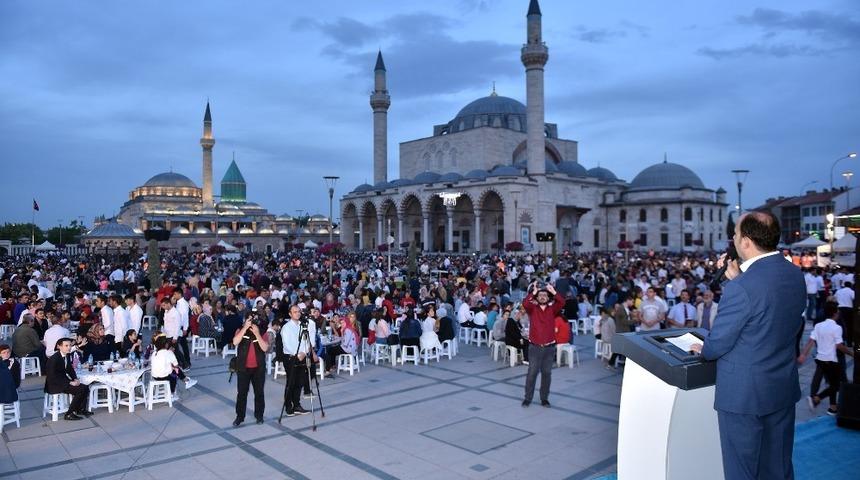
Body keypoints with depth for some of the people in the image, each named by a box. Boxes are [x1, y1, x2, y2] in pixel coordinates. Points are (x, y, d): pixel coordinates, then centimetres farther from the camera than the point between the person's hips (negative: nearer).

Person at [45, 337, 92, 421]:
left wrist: (75, 379, -3)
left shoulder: (67, 356, 5)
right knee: (80, 390, -21)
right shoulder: (54, 359, -20)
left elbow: (70, 370, 16)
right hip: (54, 385, -8)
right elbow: (54, 377, -24)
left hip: (64, 382, 9)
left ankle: (81, 409, 15)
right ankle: (69, 414, -12)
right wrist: (69, 382, -24)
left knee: (85, 388, 0)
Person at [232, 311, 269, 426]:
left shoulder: (262, 332, 1)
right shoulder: (240, 331, 1)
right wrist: (245, 328, -22)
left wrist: (256, 333, -19)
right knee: (241, 393, 4)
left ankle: (259, 415, 21)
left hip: (259, 368, 1)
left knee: (259, 392, 8)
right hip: (243, 367, 0)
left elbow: (265, 348, -13)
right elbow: (235, 342, -19)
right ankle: (239, 416, 16)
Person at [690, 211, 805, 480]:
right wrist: (737, 278, 5)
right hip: (784, 388, 8)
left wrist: (704, 350, 4)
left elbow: (718, 342, -17)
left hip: (744, 393, -7)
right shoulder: (795, 275, -2)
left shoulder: (741, 288, -26)